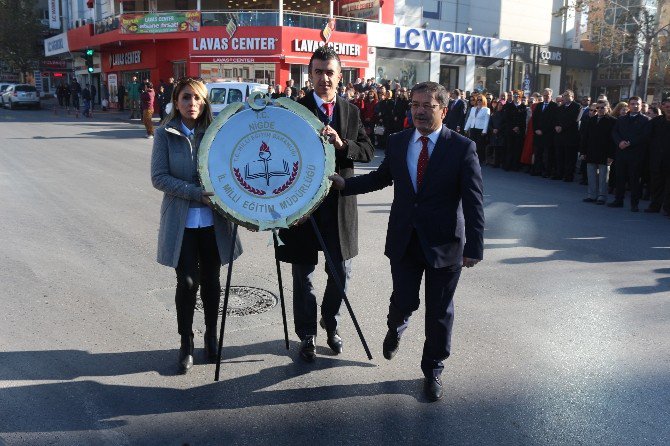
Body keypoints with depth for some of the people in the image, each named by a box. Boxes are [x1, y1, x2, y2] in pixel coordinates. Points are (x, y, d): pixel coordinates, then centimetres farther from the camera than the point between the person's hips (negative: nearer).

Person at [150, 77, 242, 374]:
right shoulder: (165, 134, -1)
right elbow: (159, 178, -8)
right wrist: (198, 193, -17)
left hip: (213, 220, 1)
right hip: (181, 221, -1)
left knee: (211, 280, 11)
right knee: (187, 282, 3)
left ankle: (211, 337, 29)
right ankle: (186, 343, 21)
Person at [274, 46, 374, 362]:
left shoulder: (351, 111, 8)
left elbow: (368, 151, 1)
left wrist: (342, 144, -14)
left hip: (340, 202, 3)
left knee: (341, 271, 12)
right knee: (303, 274, 8)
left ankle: (330, 323, 36)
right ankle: (307, 335, 25)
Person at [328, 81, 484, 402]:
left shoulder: (462, 147, -9)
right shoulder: (397, 142, 4)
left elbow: (474, 202, -11)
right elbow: (382, 177, 18)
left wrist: (474, 247, -16)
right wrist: (345, 184, 7)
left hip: (444, 244, -2)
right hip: (404, 240, 2)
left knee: (439, 312, 9)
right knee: (403, 302, 8)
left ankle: (432, 370, 31)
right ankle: (395, 328, 46)